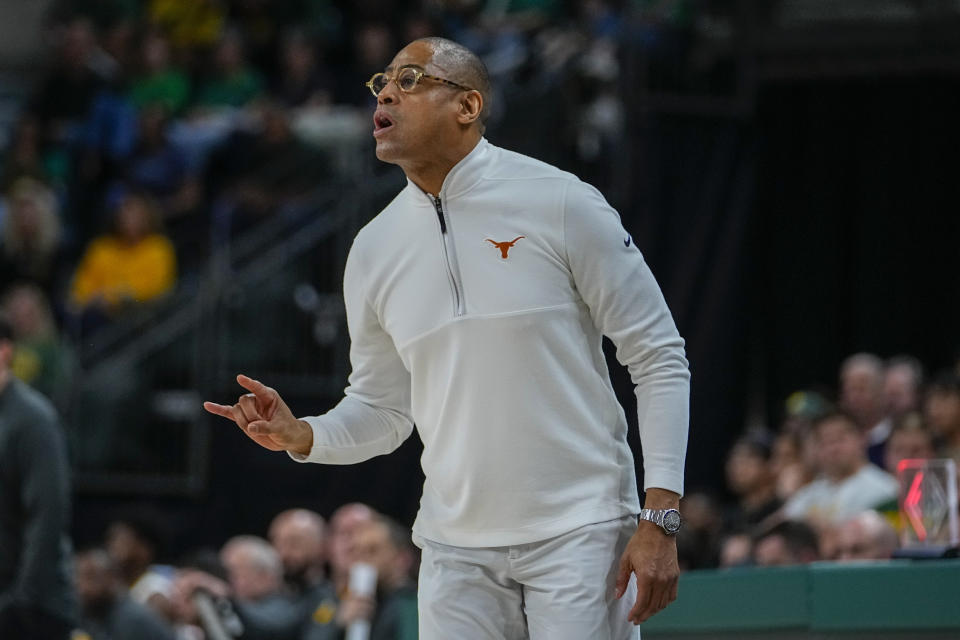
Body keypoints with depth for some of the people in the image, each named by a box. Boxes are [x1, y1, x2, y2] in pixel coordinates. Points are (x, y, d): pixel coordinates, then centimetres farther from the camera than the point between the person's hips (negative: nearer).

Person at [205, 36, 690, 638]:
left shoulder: (562, 204, -6)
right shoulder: (374, 249, 7)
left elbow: (659, 358, -5)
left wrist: (660, 520, -11)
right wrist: (300, 436, -6)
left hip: (580, 537, -4)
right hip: (456, 553, 4)